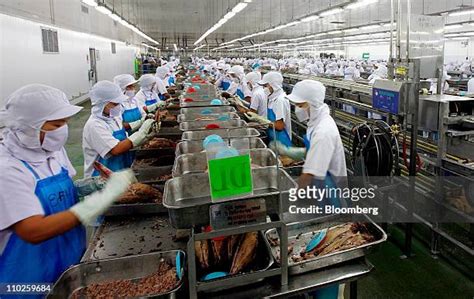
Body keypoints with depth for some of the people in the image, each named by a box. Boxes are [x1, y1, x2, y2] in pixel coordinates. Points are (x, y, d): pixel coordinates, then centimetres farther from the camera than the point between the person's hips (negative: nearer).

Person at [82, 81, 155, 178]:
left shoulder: (112, 118, 6)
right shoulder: (94, 125, -19)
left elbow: (124, 141, 12)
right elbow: (116, 149, -28)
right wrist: (141, 133, -25)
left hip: (120, 173, 8)